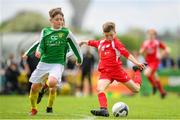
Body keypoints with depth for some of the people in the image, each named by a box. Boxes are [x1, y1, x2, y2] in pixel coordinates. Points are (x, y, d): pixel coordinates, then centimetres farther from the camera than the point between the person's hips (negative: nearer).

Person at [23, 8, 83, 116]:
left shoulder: (66, 32, -1)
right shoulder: (45, 31, 6)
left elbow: (75, 45, 9)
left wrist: (80, 59, 18)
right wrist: (39, 51, -2)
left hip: (58, 63, -3)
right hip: (44, 62, 3)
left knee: (52, 82, -31)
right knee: (34, 87, 4)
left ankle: (50, 106, -5)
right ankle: (33, 109, 29)